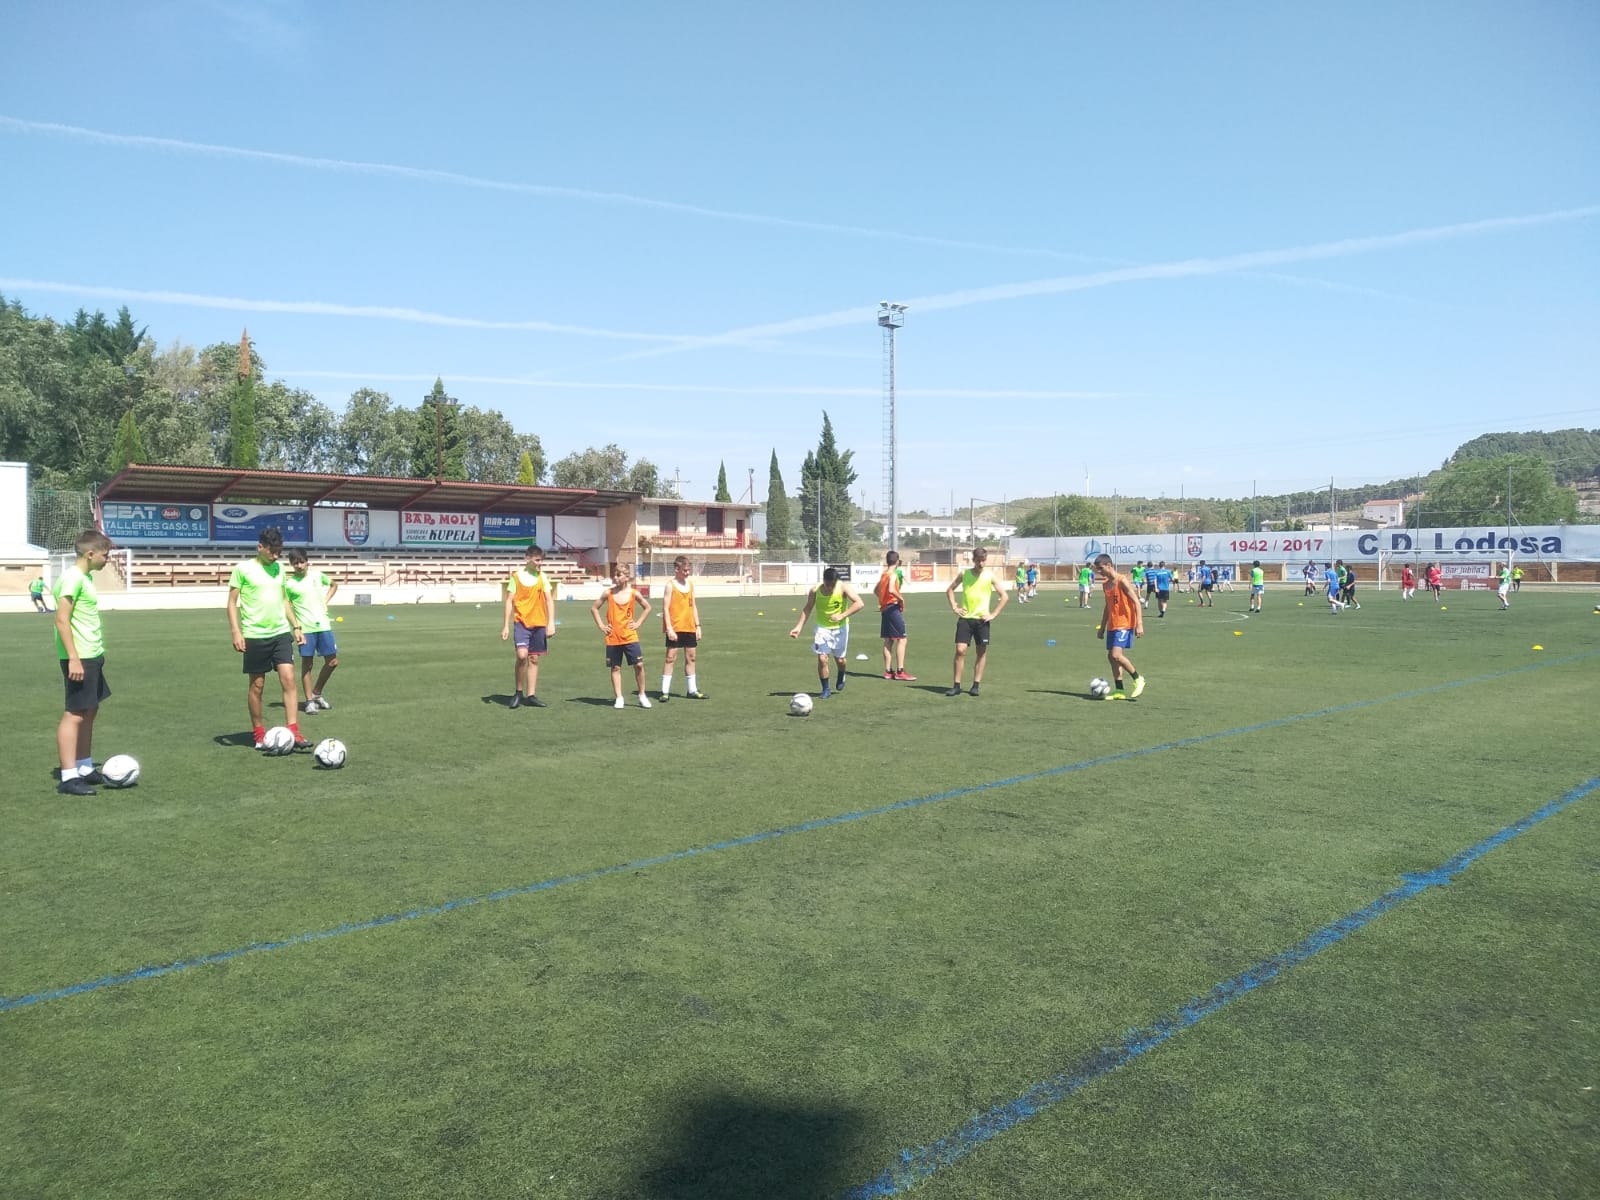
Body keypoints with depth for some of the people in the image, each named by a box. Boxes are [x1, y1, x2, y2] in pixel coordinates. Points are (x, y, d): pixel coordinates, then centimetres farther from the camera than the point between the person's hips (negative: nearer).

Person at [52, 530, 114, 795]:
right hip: (80, 658, -10)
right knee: (74, 714, -7)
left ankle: (85, 769, 22)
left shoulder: (85, 577, 14)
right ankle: (68, 778, -3)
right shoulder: (72, 577, -15)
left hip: (92, 656, 10)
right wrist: (73, 658, -23)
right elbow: (62, 620, -20)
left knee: (90, 711, 14)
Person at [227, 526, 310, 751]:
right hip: (255, 636, -4)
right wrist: (236, 632, -12)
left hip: (281, 633, 4)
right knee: (257, 685, 5)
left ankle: (294, 733, -9)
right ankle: (259, 733, 18)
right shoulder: (244, 568, -4)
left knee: (288, 679, -7)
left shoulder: (279, 568, 10)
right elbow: (232, 602, -3)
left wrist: (296, 626, 14)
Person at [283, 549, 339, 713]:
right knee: (307, 663, 0)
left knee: (332, 661, 4)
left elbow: (334, 584, 23)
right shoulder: (289, 584, -4)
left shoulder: (317, 575, 5)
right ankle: (309, 700, 8)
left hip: (323, 625, 4)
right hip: (305, 628, -4)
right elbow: (287, 607, -1)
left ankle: (316, 693, 21)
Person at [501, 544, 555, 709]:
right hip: (521, 621, -3)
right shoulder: (516, 576, -1)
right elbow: (509, 601, 0)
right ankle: (518, 693, -3)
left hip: (539, 623, 4)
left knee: (534, 659, 7)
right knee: (522, 655, -19)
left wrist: (551, 623, -6)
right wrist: (506, 625, -5)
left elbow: (549, 600, 5)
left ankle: (531, 696, 14)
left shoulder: (542, 577, 6)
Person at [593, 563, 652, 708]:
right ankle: (618, 698, 11)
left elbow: (647, 608, 12)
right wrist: (601, 625, 1)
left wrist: (638, 622, 3)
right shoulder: (608, 593, -1)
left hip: (630, 636, -1)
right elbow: (594, 609, 9)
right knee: (615, 668, 4)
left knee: (639, 665, -6)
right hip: (612, 637, 1)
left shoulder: (634, 593, -2)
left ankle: (642, 696, 9)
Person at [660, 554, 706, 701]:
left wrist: (698, 625, 11)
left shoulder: (690, 584, 11)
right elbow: (665, 608, -11)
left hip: (689, 627, 6)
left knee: (691, 657, 10)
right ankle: (665, 691, -2)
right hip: (675, 628, -6)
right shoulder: (671, 584, -7)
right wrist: (669, 628, -17)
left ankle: (693, 690, 19)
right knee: (671, 657, -6)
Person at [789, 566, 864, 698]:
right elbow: (807, 609, 2)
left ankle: (841, 678, 42)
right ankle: (825, 689, 6)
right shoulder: (815, 590, -12)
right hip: (822, 628, 1)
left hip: (840, 628, -1)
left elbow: (859, 604, -25)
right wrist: (798, 627, -4)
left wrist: (842, 615, -32)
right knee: (822, 658, -10)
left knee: (840, 659, 8)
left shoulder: (843, 588, -18)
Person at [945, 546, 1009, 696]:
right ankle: (956, 686, -2)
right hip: (965, 618, 0)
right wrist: (954, 607, 4)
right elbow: (949, 590, 15)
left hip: (981, 619, 0)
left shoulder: (990, 575, -2)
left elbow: (1004, 596, 1)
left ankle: (976, 685, 12)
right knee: (960, 650, -7)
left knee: (982, 652, 3)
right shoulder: (964, 574, 3)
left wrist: (993, 614, -5)